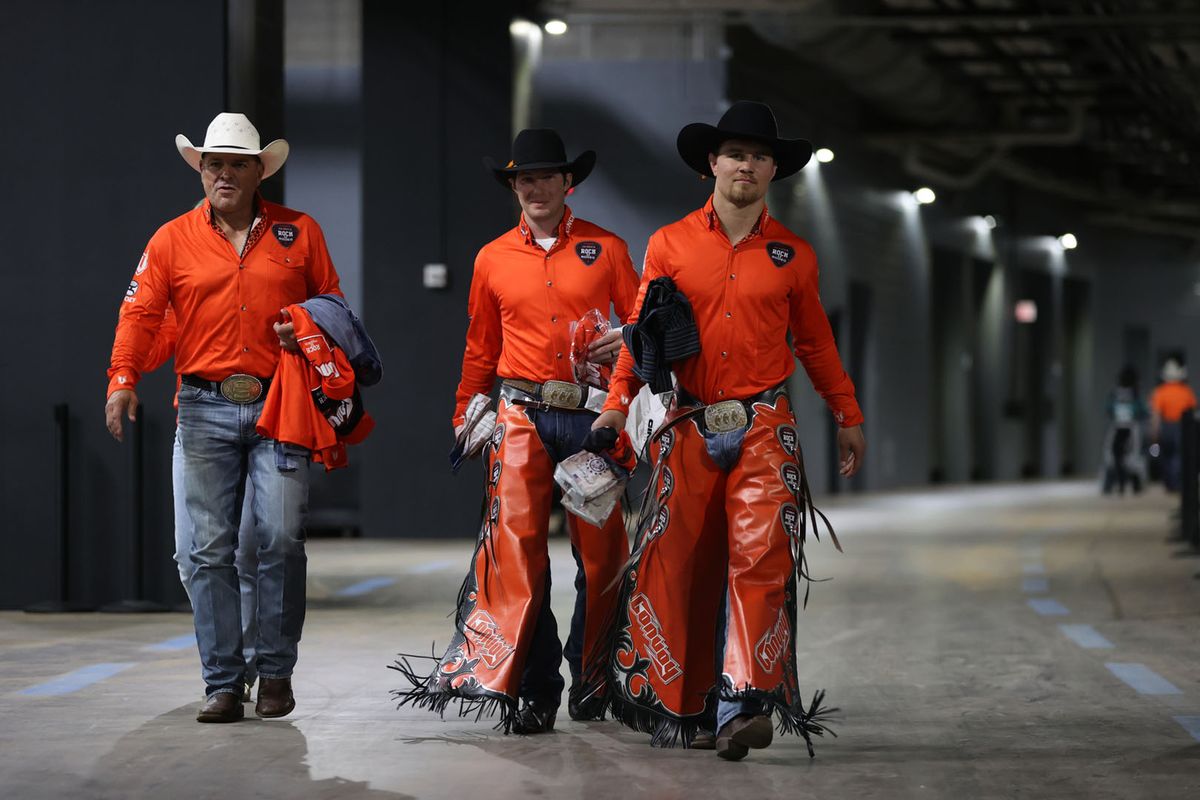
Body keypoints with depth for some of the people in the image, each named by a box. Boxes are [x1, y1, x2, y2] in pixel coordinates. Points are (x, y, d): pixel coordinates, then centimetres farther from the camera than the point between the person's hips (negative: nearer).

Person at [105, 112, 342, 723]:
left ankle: (275, 672, 8)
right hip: (206, 409, 1)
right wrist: (123, 380, -14)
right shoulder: (173, 240, 8)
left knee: (281, 539, -7)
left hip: (279, 404, 0)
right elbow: (140, 312, 1)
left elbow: (333, 306, 15)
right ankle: (222, 683, 3)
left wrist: (311, 335, -7)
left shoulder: (298, 233, 10)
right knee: (210, 548, -1)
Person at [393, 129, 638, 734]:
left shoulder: (605, 249, 7)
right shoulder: (493, 259, 12)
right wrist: (465, 415, 20)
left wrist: (626, 340, -10)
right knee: (518, 545, -10)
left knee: (601, 552, 3)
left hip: (591, 413, 0)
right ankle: (535, 688, -8)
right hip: (520, 416, 1)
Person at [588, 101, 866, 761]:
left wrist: (848, 416, 20)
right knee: (677, 565, 0)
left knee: (761, 558, -14)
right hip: (689, 428, 0)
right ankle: (679, 706, 12)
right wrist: (615, 406, 0)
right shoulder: (670, 245, 6)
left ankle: (744, 706, -21)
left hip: (765, 427, 0)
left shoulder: (792, 255, 9)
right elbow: (640, 334, 9)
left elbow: (814, 341, 19)